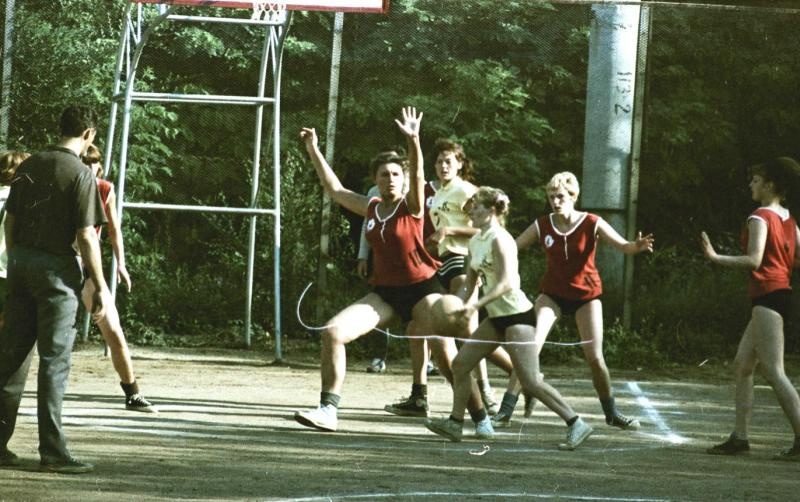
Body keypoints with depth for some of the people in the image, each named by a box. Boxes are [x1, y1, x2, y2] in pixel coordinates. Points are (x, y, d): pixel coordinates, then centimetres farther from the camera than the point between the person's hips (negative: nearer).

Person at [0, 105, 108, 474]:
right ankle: (52, 451, -2)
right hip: (56, 269, -6)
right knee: (54, 360, -3)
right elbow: (86, 236, -14)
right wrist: (100, 287, -8)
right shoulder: (80, 174, -11)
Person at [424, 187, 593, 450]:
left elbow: (506, 283, -24)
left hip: (517, 314, -9)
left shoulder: (500, 240, -16)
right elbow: (470, 283, 18)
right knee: (460, 363, 8)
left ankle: (576, 423, -7)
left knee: (530, 382, -13)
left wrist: (475, 305, -29)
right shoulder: (475, 242, 11)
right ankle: (455, 423, 16)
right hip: (496, 318, 9)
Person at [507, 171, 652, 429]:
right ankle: (507, 408, -13)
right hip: (552, 294, 1)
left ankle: (612, 413, 16)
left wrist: (638, 246, -42)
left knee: (595, 357, -3)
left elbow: (623, 246, -19)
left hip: (586, 295, -1)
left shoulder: (592, 224, -12)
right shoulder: (542, 226, -6)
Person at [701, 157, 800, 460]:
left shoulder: (761, 217, -10)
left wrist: (715, 258, -19)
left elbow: (753, 261, -21)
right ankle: (740, 437, 13)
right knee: (742, 366, 13)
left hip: (767, 295, -10)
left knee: (773, 372, -12)